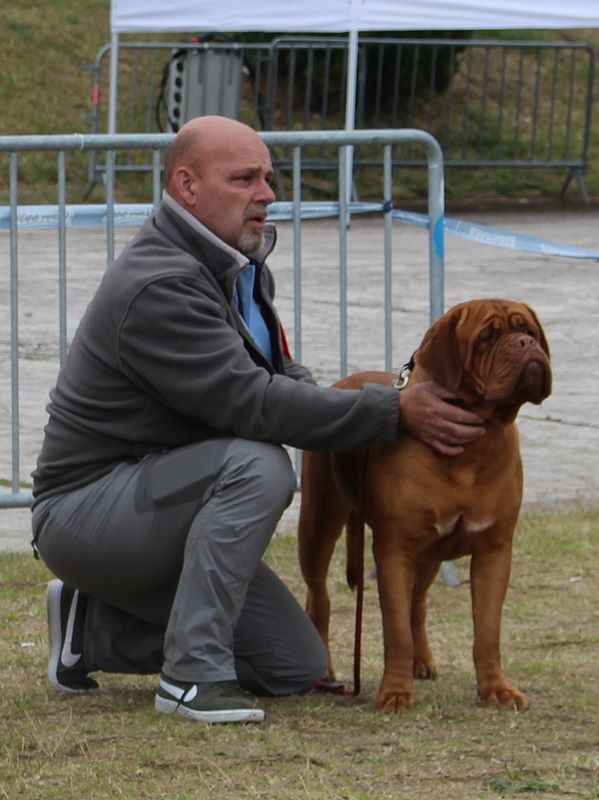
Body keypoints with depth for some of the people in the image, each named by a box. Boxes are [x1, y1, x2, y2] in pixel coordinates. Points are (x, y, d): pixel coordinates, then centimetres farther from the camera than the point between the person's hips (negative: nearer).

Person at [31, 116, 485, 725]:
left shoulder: (237, 269, 10)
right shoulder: (159, 287, -23)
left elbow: (283, 379, 14)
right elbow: (251, 402, -29)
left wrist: (401, 407, -5)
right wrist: (394, 414, -28)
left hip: (155, 505, 10)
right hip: (84, 509, -10)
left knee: (297, 668, 4)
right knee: (257, 465, -33)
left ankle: (95, 624, 16)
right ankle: (192, 674, -27)